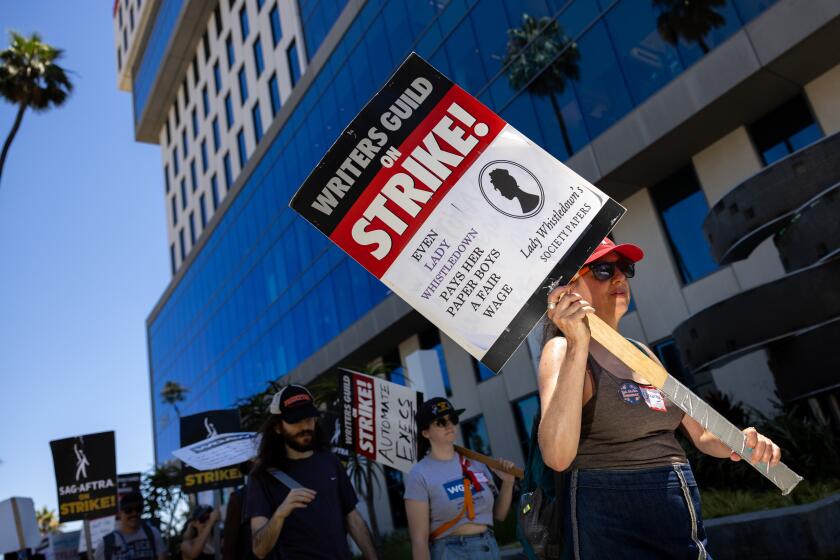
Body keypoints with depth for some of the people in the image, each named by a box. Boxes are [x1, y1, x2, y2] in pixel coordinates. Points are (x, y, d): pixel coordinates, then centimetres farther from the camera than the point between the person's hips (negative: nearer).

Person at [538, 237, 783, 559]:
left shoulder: (641, 352, 11)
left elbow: (699, 434, 17)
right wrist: (577, 346, -32)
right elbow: (557, 456, -27)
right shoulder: (562, 350, -11)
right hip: (611, 524, -7)